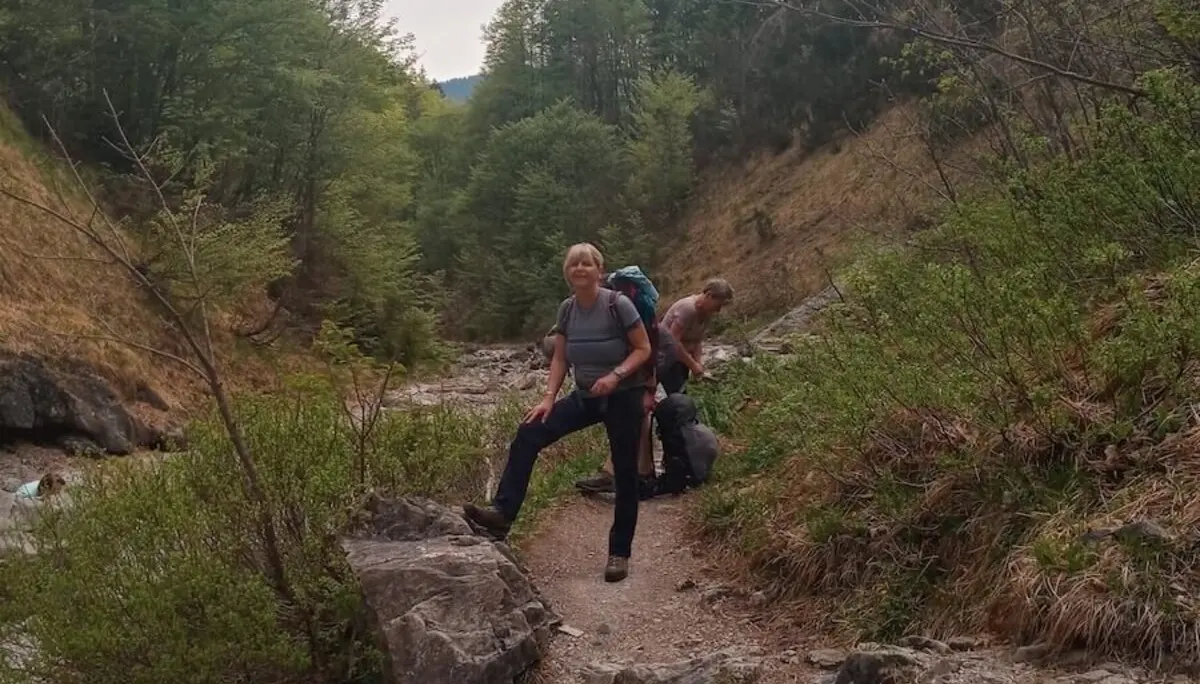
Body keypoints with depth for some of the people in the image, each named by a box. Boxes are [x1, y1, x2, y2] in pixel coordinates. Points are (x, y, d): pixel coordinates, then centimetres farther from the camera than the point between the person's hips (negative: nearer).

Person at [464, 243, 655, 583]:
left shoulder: (618, 304, -17)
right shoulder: (567, 309, -1)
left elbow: (644, 349, -12)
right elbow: (560, 359, 3)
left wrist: (616, 375, -26)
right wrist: (548, 398, -8)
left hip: (624, 397, -5)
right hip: (585, 396, 5)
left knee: (624, 473, 1)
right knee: (528, 435, -12)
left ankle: (620, 552, 13)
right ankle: (502, 512, -14)